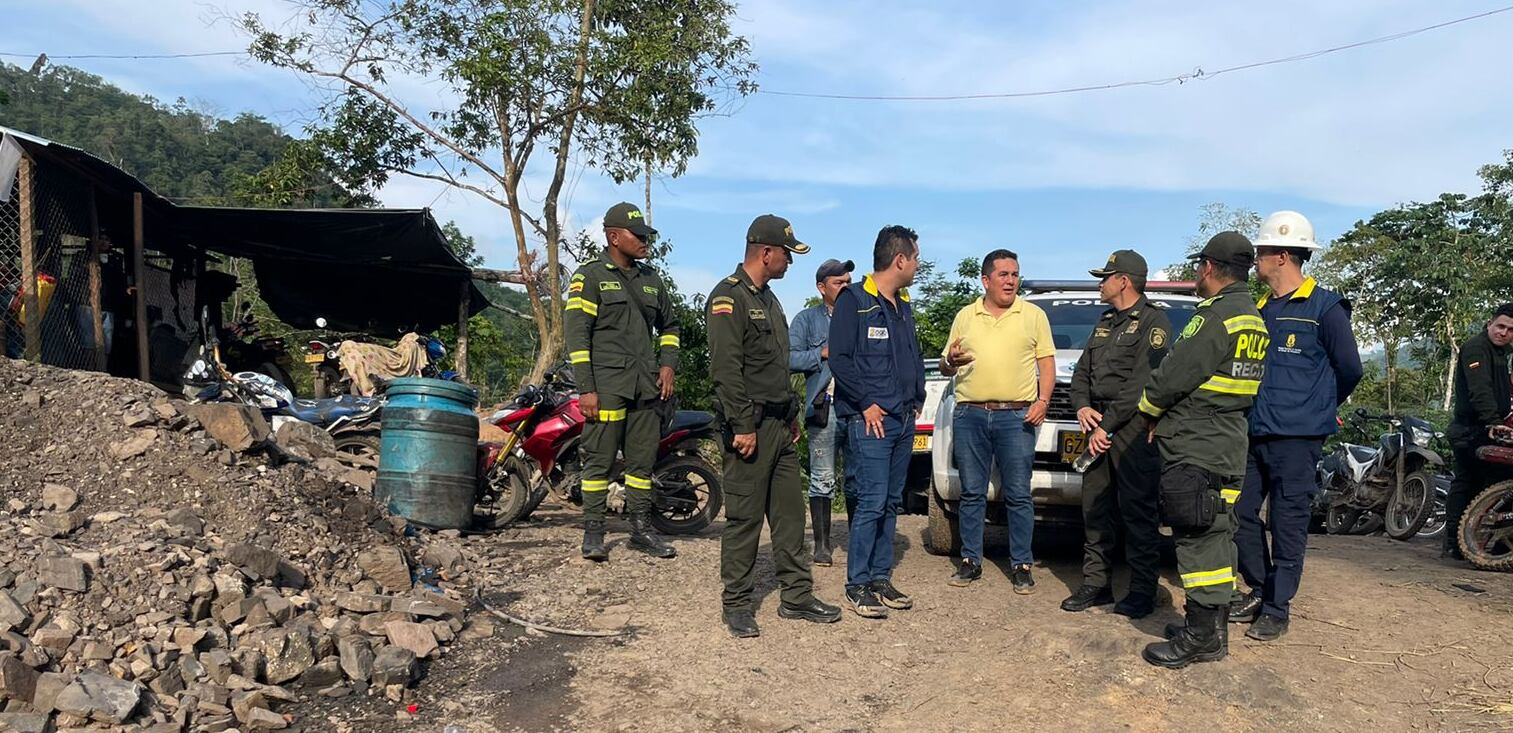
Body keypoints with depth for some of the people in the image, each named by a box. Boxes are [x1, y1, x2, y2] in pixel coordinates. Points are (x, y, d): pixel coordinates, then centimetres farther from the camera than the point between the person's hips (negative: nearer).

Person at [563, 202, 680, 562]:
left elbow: (669, 324, 28)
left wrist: (667, 363, 11)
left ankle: (641, 527, 19)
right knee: (599, 459, -4)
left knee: (643, 459, 9)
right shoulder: (590, 276, -2)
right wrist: (586, 389, -14)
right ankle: (593, 531, 5)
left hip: (646, 387, 6)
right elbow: (576, 333, -8)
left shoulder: (651, 279, 17)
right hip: (606, 386, -6)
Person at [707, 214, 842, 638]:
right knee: (744, 517, -2)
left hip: (778, 424, 9)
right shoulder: (729, 297, -11)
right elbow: (725, 369, -18)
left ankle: (797, 597, 20)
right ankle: (737, 605, 8)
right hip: (752, 425, -9)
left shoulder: (768, 299, 19)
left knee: (790, 513, 12)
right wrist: (743, 425, -21)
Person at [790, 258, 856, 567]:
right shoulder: (807, 319, 9)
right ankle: (822, 544, 6)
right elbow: (790, 357, -2)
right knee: (823, 480, -1)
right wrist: (824, 353, -7)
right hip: (825, 407, -3)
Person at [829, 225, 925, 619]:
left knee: (891, 502, 11)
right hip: (871, 420, -8)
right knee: (872, 503, -8)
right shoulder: (854, 301, -8)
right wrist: (867, 403, -15)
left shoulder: (903, 305, 17)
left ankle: (881, 577, 20)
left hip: (903, 421, 8)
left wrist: (917, 400, 13)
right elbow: (840, 359, -14)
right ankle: (858, 586, 2)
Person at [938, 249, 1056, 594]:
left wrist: (1043, 400, -9)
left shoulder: (1033, 315, 8)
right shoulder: (965, 316, 13)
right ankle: (970, 561, 15)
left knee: (1018, 495, 0)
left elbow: (1047, 362, 6)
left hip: (1017, 416, -2)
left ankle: (1022, 566, 9)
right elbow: (945, 368, 17)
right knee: (972, 493, 6)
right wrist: (950, 361, -7)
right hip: (969, 415, 2)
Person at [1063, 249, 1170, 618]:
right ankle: (1096, 584, 17)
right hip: (1100, 424, 8)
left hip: (1133, 427, -8)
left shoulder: (1153, 322, -7)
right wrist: (1082, 407, 0)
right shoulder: (1105, 322, 20)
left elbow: (1142, 384, -15)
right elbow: (1082, 371, 19)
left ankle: (1142, 591, 5)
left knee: (1137, 510, -4)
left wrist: (1107, 425, -16)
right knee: (1095, 507, 9)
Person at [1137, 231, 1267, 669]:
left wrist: (1150, 410, 4)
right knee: (1214, 538, 15)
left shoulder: (1215, 318, -17)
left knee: (1198, 540, -5)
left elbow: (1173, 375, -17)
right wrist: (1166, 414, 12)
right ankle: (1213, 627, 25)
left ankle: (1202, 637, 1)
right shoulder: (1253, 321, 15)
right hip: (1228, 447, 10)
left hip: (1194, 449, -10)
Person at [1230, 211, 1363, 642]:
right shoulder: (1259, 308, 11)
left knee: (1287, 524, 1)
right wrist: (1251, 410, 11)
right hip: (1252, 433, 6)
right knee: (1242, 514, 9)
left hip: (1297, 437, -6)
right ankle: (1259, 589, 26)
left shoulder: (1324, 307, -7)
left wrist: (1318, 408, 9)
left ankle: (1277, 607, 11)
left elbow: (1349, 368, -3)